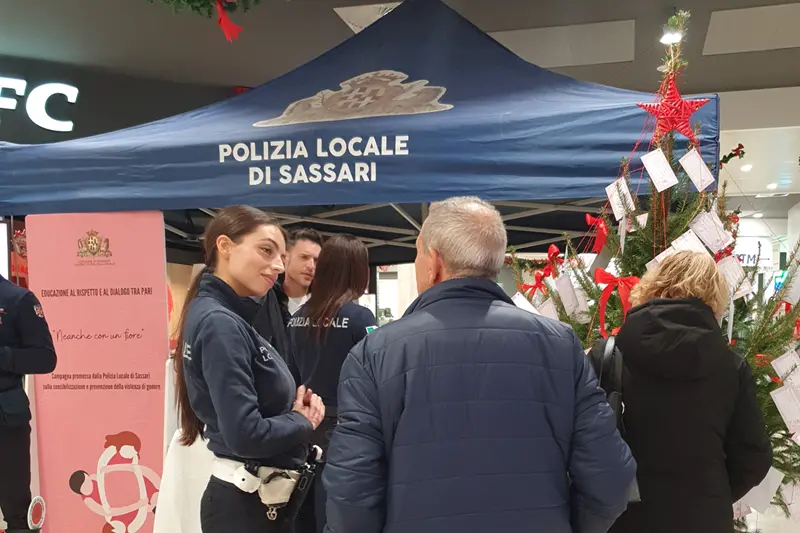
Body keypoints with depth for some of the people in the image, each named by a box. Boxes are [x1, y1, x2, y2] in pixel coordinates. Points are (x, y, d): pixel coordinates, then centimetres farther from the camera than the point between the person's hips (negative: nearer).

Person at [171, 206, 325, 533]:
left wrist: (300, 406, -3)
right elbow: (246, 434, -27)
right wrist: (304, 422, -11)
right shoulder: (219, 323, -21)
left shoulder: (226, 317, 7)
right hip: (248, 505, -9)